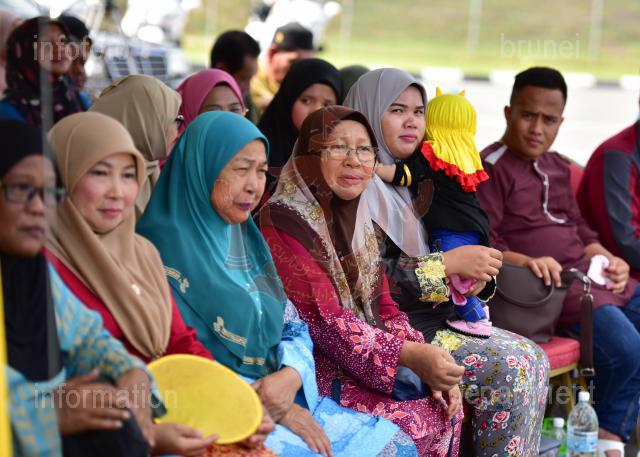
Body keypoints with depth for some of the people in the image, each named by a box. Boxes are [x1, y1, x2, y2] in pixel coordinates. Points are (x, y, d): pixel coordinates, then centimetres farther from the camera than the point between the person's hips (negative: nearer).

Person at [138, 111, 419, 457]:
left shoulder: (246, 238, 13)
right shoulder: (166, 248, -11)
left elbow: (294, 328, 13)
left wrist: (290, 376, -10)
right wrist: (268, 408, -15)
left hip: (282, 398, 8)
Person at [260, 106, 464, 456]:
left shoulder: (357, 217, 10)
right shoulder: (284, 222, -15)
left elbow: (383, 308, 9)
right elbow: (324, 320, -21)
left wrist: (427, 363, -7)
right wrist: (412, 356, -27)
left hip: (368, 355, 7)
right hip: (314, 367, -7)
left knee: (446, 408, -8)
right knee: (412, 422, -21)